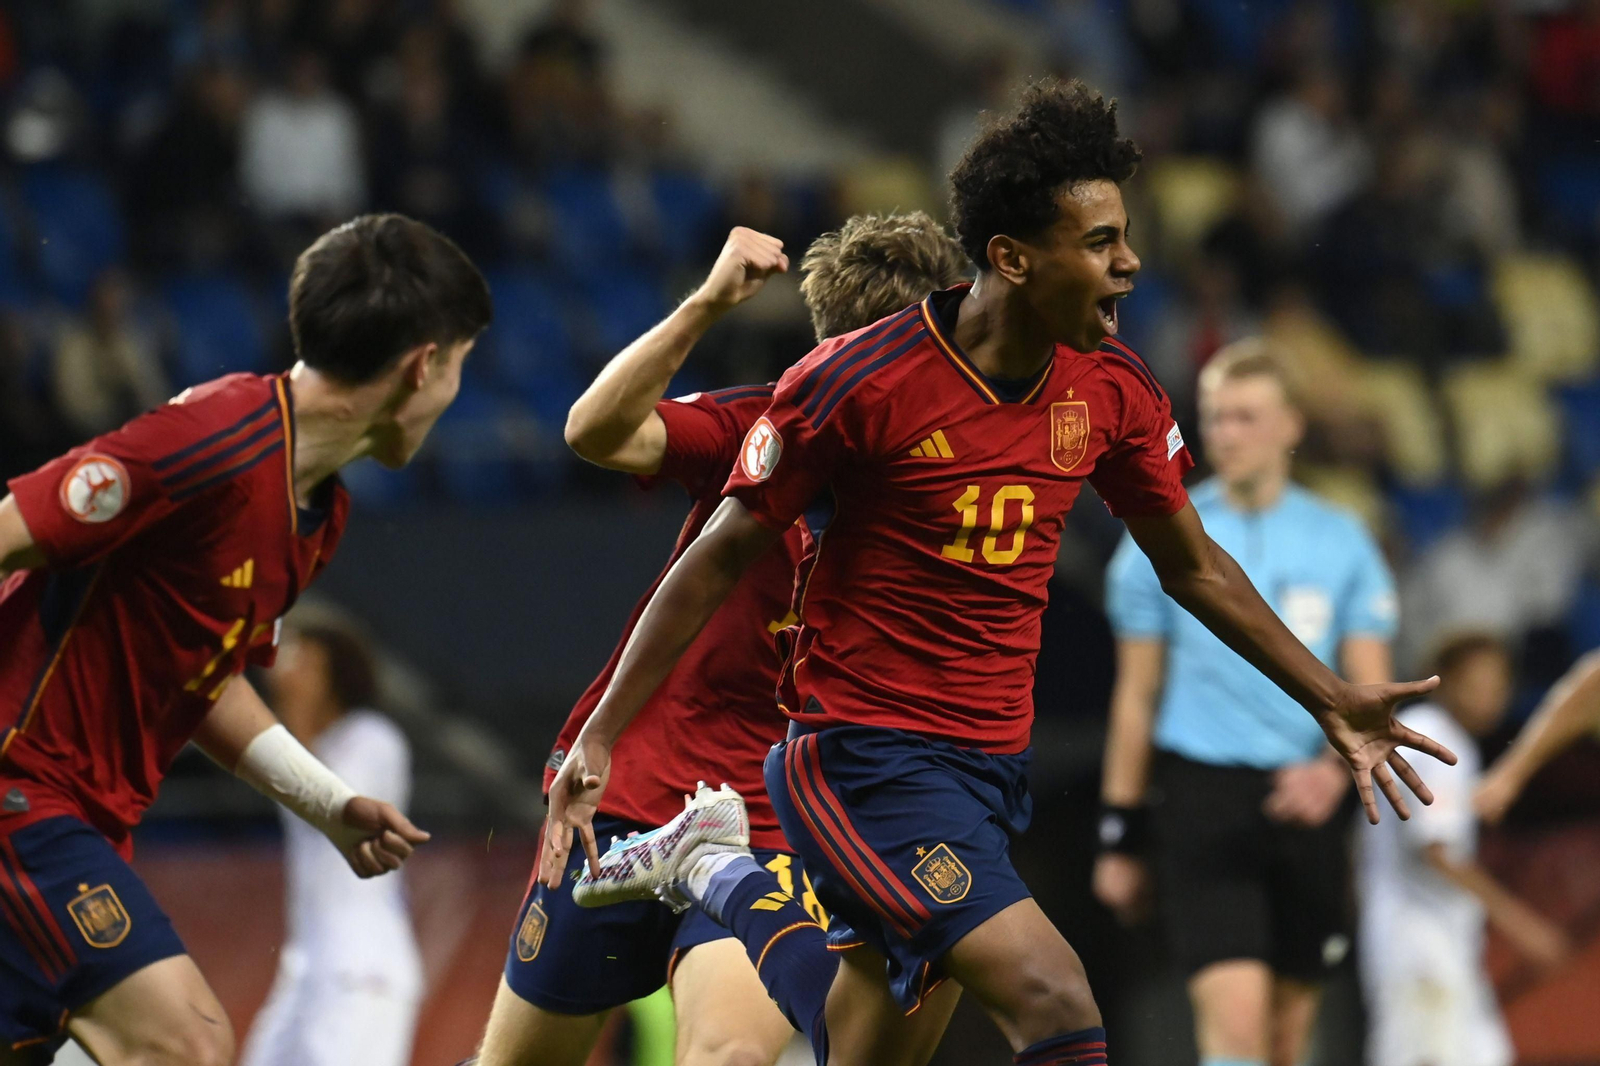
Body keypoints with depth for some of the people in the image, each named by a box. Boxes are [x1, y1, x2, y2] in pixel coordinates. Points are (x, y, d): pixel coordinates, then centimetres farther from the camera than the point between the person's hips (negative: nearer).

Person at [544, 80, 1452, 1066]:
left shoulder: (1113, 389, 2)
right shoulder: (858, 383, -16)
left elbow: (1193, 566, 17)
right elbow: (720, 559, -7)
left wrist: (1331, 701, 14)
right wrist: (599, 741, -7)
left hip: (994, 762, 7)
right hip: (865, 758, -7)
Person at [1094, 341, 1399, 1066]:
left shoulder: (1340, 543, 7)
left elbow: (1370, 692, 4)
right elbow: (1137, 695, 9)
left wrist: (1335, 768, -17)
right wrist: (1119, 834, 7)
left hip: (1303, 806, 2)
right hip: (1203, 799, -2)